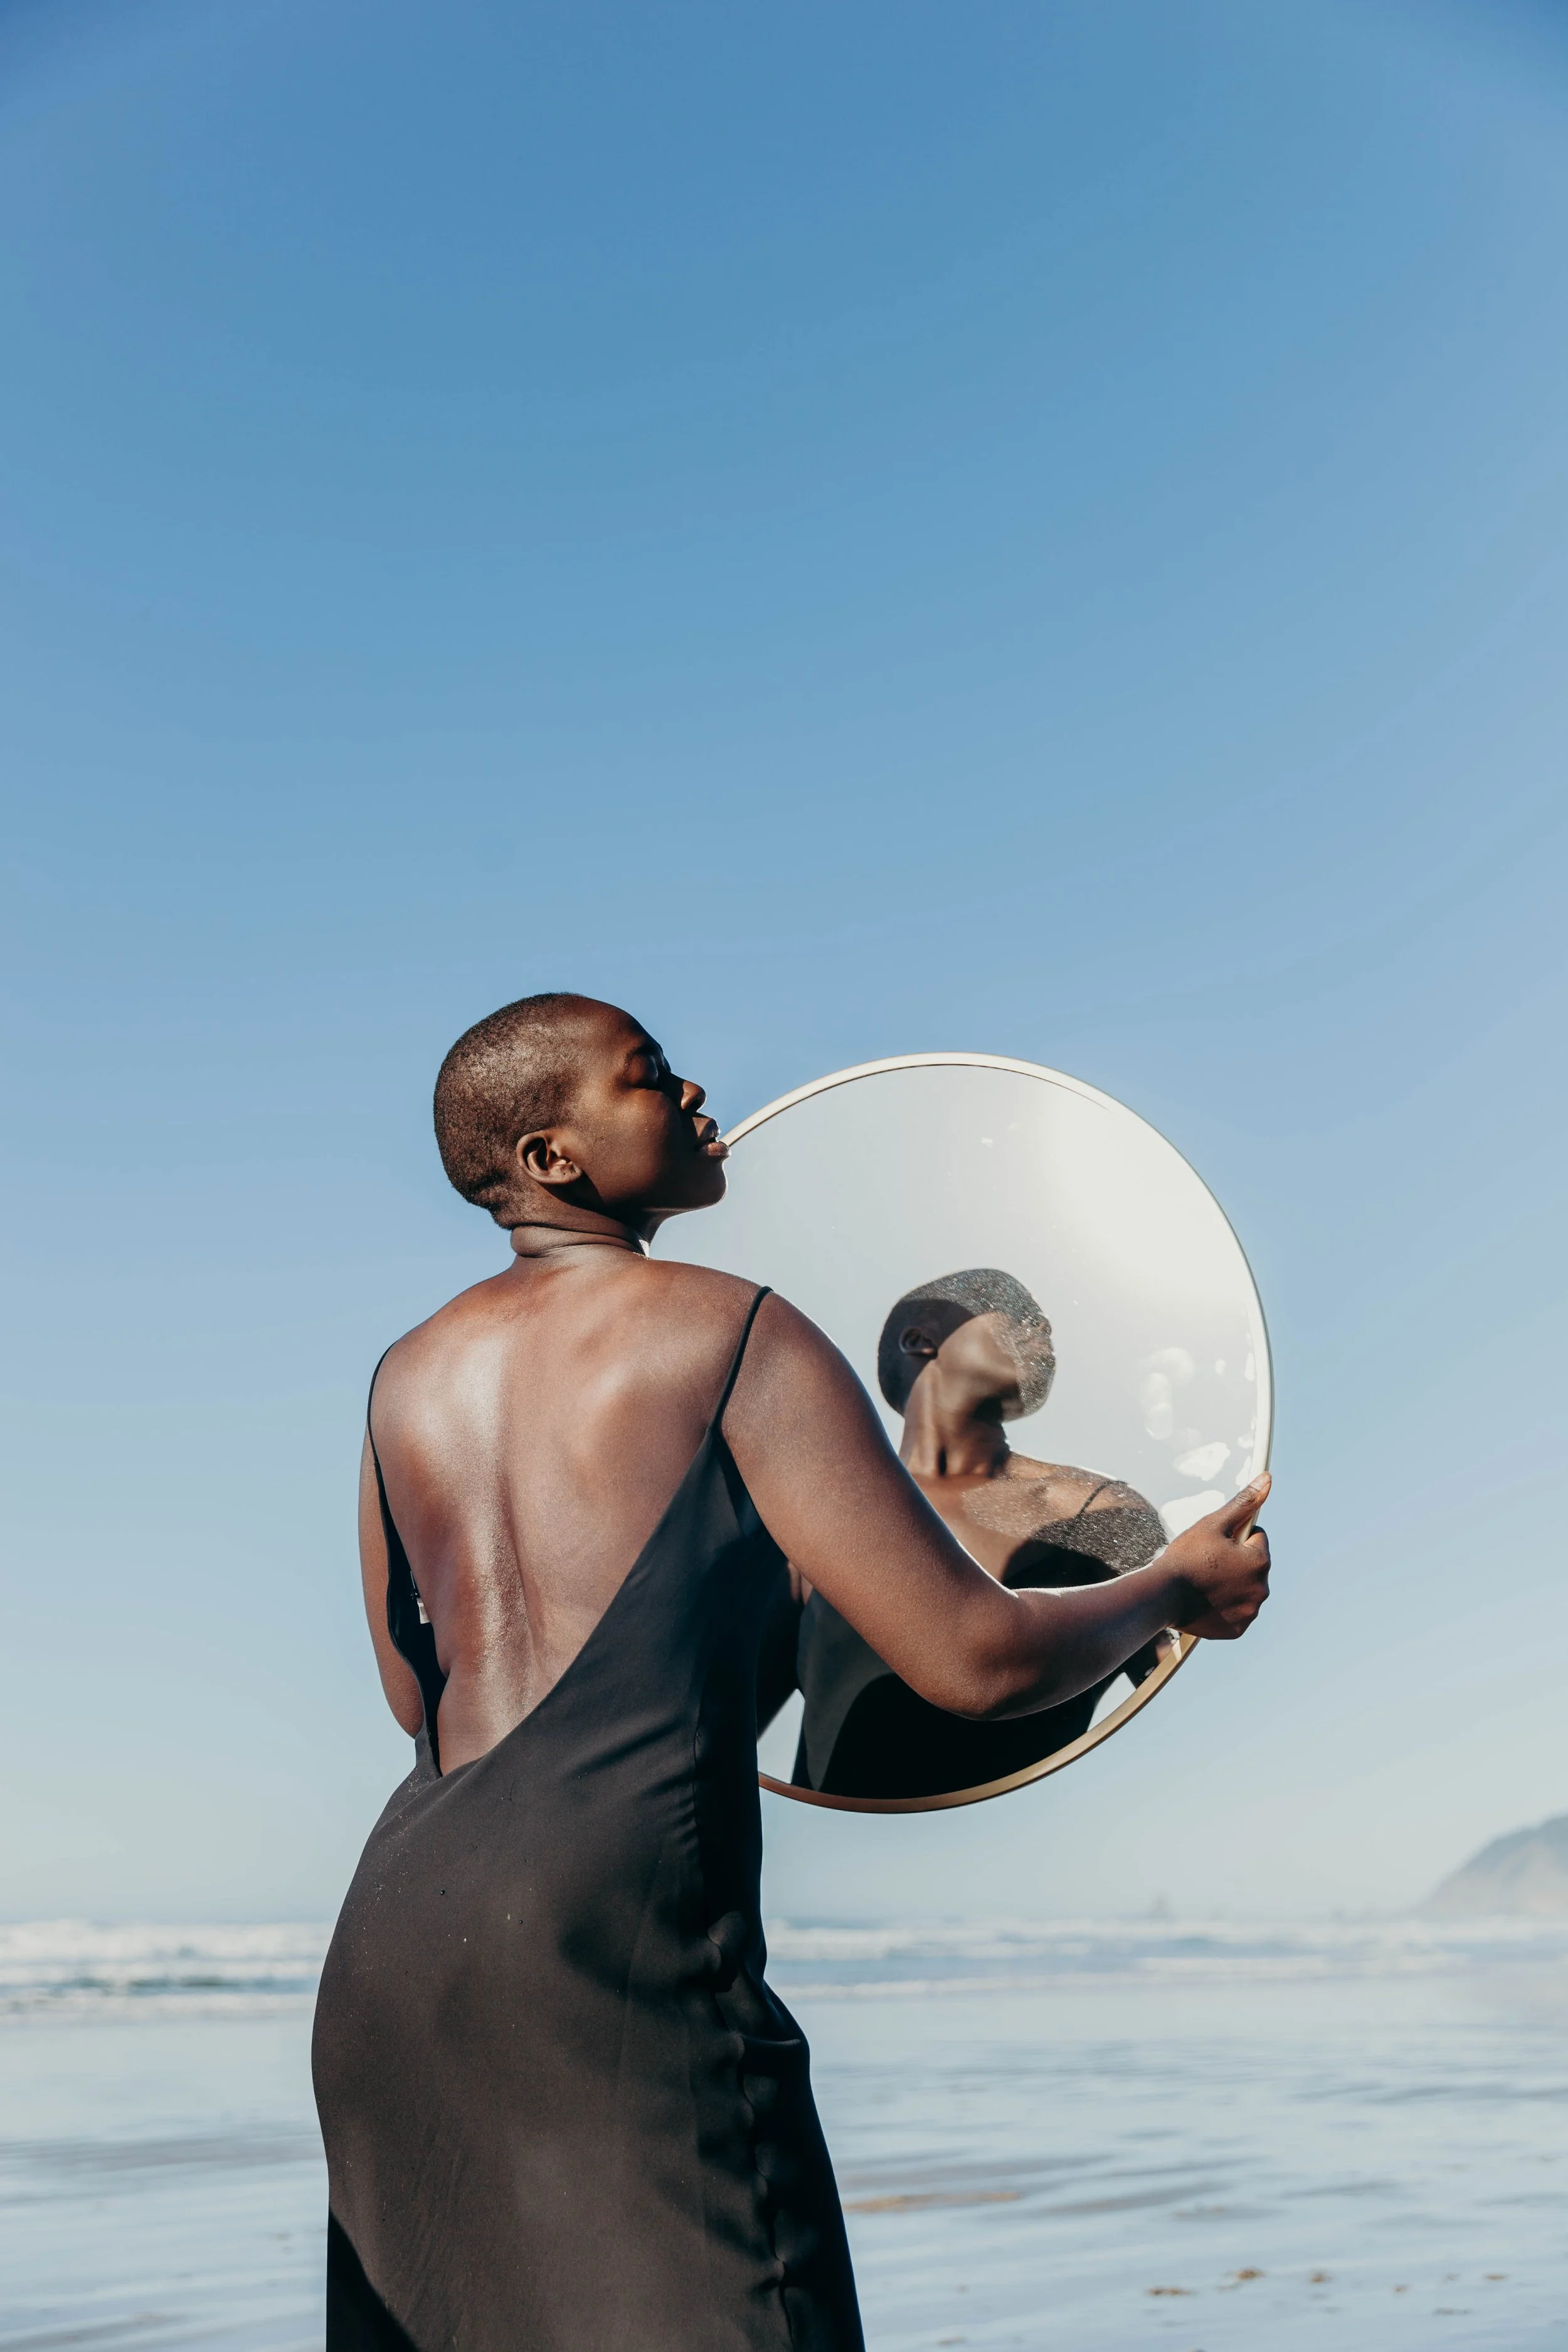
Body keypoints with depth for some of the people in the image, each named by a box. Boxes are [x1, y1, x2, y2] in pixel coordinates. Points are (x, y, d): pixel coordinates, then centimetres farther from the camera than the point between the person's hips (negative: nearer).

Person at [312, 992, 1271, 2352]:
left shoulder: (406, 1379, 16)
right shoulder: (735, 1337, -4)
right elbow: (972, 1661, -6)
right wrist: (1177, 1591, 14)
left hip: (395, 1921, 8)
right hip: (610, 1932, -8)